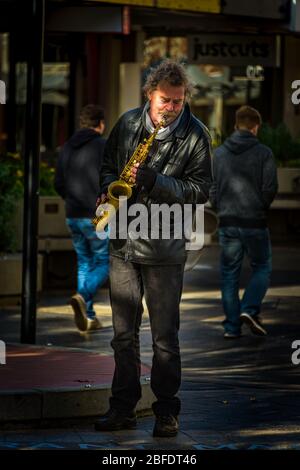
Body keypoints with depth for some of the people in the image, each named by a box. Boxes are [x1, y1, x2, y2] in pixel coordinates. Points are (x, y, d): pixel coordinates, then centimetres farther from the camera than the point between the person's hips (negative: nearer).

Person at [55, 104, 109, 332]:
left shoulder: (67, 147, 10)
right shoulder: (103, 146, -10)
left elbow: (59, 184, 13)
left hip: (73, 216, 6)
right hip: (97, 216, -6)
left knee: (84, 263, 15)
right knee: (104, 263, 3)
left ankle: (88, 316, 10)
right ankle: (83, 297, -23)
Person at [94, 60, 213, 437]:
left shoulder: (195, 135, -5)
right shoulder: (127, 123, 6)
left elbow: (200, 189, -8)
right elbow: (108, 163, 19)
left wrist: (155, 182, -20)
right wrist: (109, 189, -1)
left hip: (164, 249, -4)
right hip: (123, 243, 4)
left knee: (165, 336, 0)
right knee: (123, 332, 9)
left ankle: (167, 412, 8)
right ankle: (122, 408, 16)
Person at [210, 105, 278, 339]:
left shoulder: (219, 153, 4)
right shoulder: (263, 153, -6)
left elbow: (212, 188, 3)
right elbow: (270, 188, -8)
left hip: (227, 222, 3)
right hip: (255, 222, -3)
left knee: (229, 273, 10)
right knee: (262, 267, 13)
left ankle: (232, 325, 8)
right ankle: (250, 309, -7)